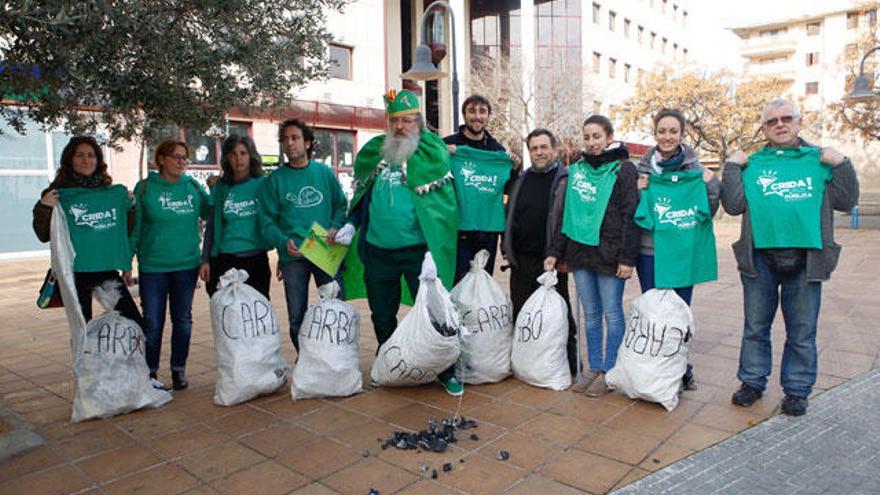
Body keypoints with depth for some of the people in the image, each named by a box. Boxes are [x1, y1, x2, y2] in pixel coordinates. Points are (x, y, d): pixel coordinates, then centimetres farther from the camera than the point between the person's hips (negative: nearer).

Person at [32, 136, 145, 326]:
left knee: (137, 325, -1)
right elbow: (44, 236, -2)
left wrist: (130, 206, -2)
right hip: (75, 272, -2)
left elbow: (127, 231, 12)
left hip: (107, 269, 3)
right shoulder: (59, 193, -1)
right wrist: (43, 208, -16)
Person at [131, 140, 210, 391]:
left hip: (187, 264, 3)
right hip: (153, 266, -2)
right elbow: (134, 226, -1)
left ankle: (179, 369, 25)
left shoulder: (193, 186, 4)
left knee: (183, 320, 11)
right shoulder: (145, 188, -3)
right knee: (153, 323, 3)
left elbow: (210, 215, 9)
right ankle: (150, 372, 20)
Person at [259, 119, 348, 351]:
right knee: (297, 318, 8)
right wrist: (284, 242, -17)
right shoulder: (274, 180, 4)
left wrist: (335, 228, -9)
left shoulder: (325, 172, 8)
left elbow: (341, 205, 10)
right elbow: (267, 220, 1)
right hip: (293, 256, 0)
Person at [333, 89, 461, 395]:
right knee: (382, 315, 17)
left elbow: (442, 207, -10)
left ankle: (446, 372, 18)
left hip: (417, 250, -4)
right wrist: (351, 224, 2)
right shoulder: (374, 152, 10)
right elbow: (361, 196, 20)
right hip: (377, 250, 5)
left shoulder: (432, 154, -4)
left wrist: (432, 253, -19)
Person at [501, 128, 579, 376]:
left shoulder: (566, 179, -4)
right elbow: (509, 215, 18)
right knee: (521, 314, 12)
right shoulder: (521, 179, 12)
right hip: (521, 261, 5)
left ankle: (569, 364, 20)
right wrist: (506, 248, 12)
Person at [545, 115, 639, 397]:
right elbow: (563, 213, 14)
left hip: (609, 254, -5)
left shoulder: (623, 169, -2)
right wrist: (555, 251, 9)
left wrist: (627, 258, -14)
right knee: (590, 314, 12)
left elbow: (630, 215, -8)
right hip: (580, 252, 5)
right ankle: (594, 368, 22)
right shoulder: (576, 170, 13)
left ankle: (609, 371, 15)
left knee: (612, 313, 3)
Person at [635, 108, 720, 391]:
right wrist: (636, 191, -11)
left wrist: (712, 185, -12)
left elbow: (707, 213, 4)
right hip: (649, 252, 1)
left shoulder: (695, 168, 2)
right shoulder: (642, 167, 4)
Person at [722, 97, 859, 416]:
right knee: (755, 327, 11)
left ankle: (797, 390, 23)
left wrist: (840, 164, -5)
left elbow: (846, 201, 4)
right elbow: (734, 205, -3)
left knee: (802, 331, 8)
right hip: (760, 258, 0)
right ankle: (753, 381, 26)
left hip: (805, 259, 0)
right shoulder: (752, 164, 6)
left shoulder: (818, 159, 9)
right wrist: (732, 167, -6)